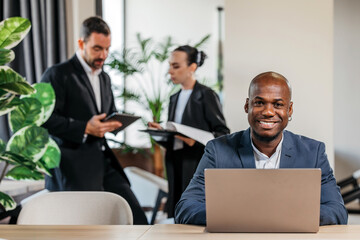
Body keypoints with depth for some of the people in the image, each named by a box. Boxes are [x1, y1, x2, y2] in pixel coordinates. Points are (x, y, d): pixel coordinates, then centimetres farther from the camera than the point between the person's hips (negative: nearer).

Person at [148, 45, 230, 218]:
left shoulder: (206, 95, -3)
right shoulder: (174, 98, 19)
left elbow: (223, 133, -7)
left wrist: (196, 141, -21)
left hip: (198, 164, -7)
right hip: (176, 164, 7)